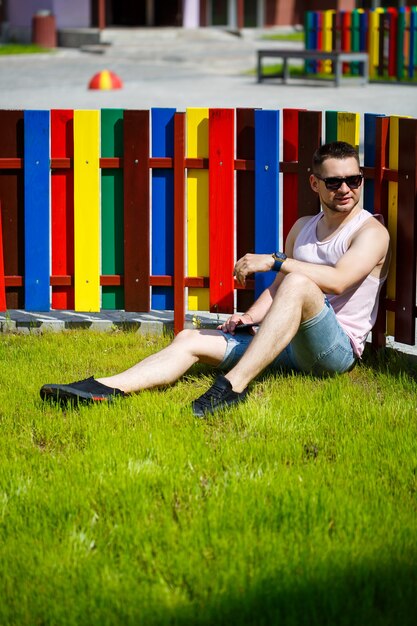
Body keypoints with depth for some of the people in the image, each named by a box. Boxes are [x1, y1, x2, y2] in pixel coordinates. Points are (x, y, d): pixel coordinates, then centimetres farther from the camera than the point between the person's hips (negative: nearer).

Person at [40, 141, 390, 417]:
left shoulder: (371, 232, -1)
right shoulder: (303, 227, 22)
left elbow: (338, 280, -20)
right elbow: (276, 289, 24)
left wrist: (275, 260, -20)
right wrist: (249, 318, 3)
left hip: (339, 349, -7)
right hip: (288, 345, 7)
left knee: (298, 283, -36)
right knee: (190, 340, -9)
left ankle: (234, 384, -42)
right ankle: (103, 388, -28)